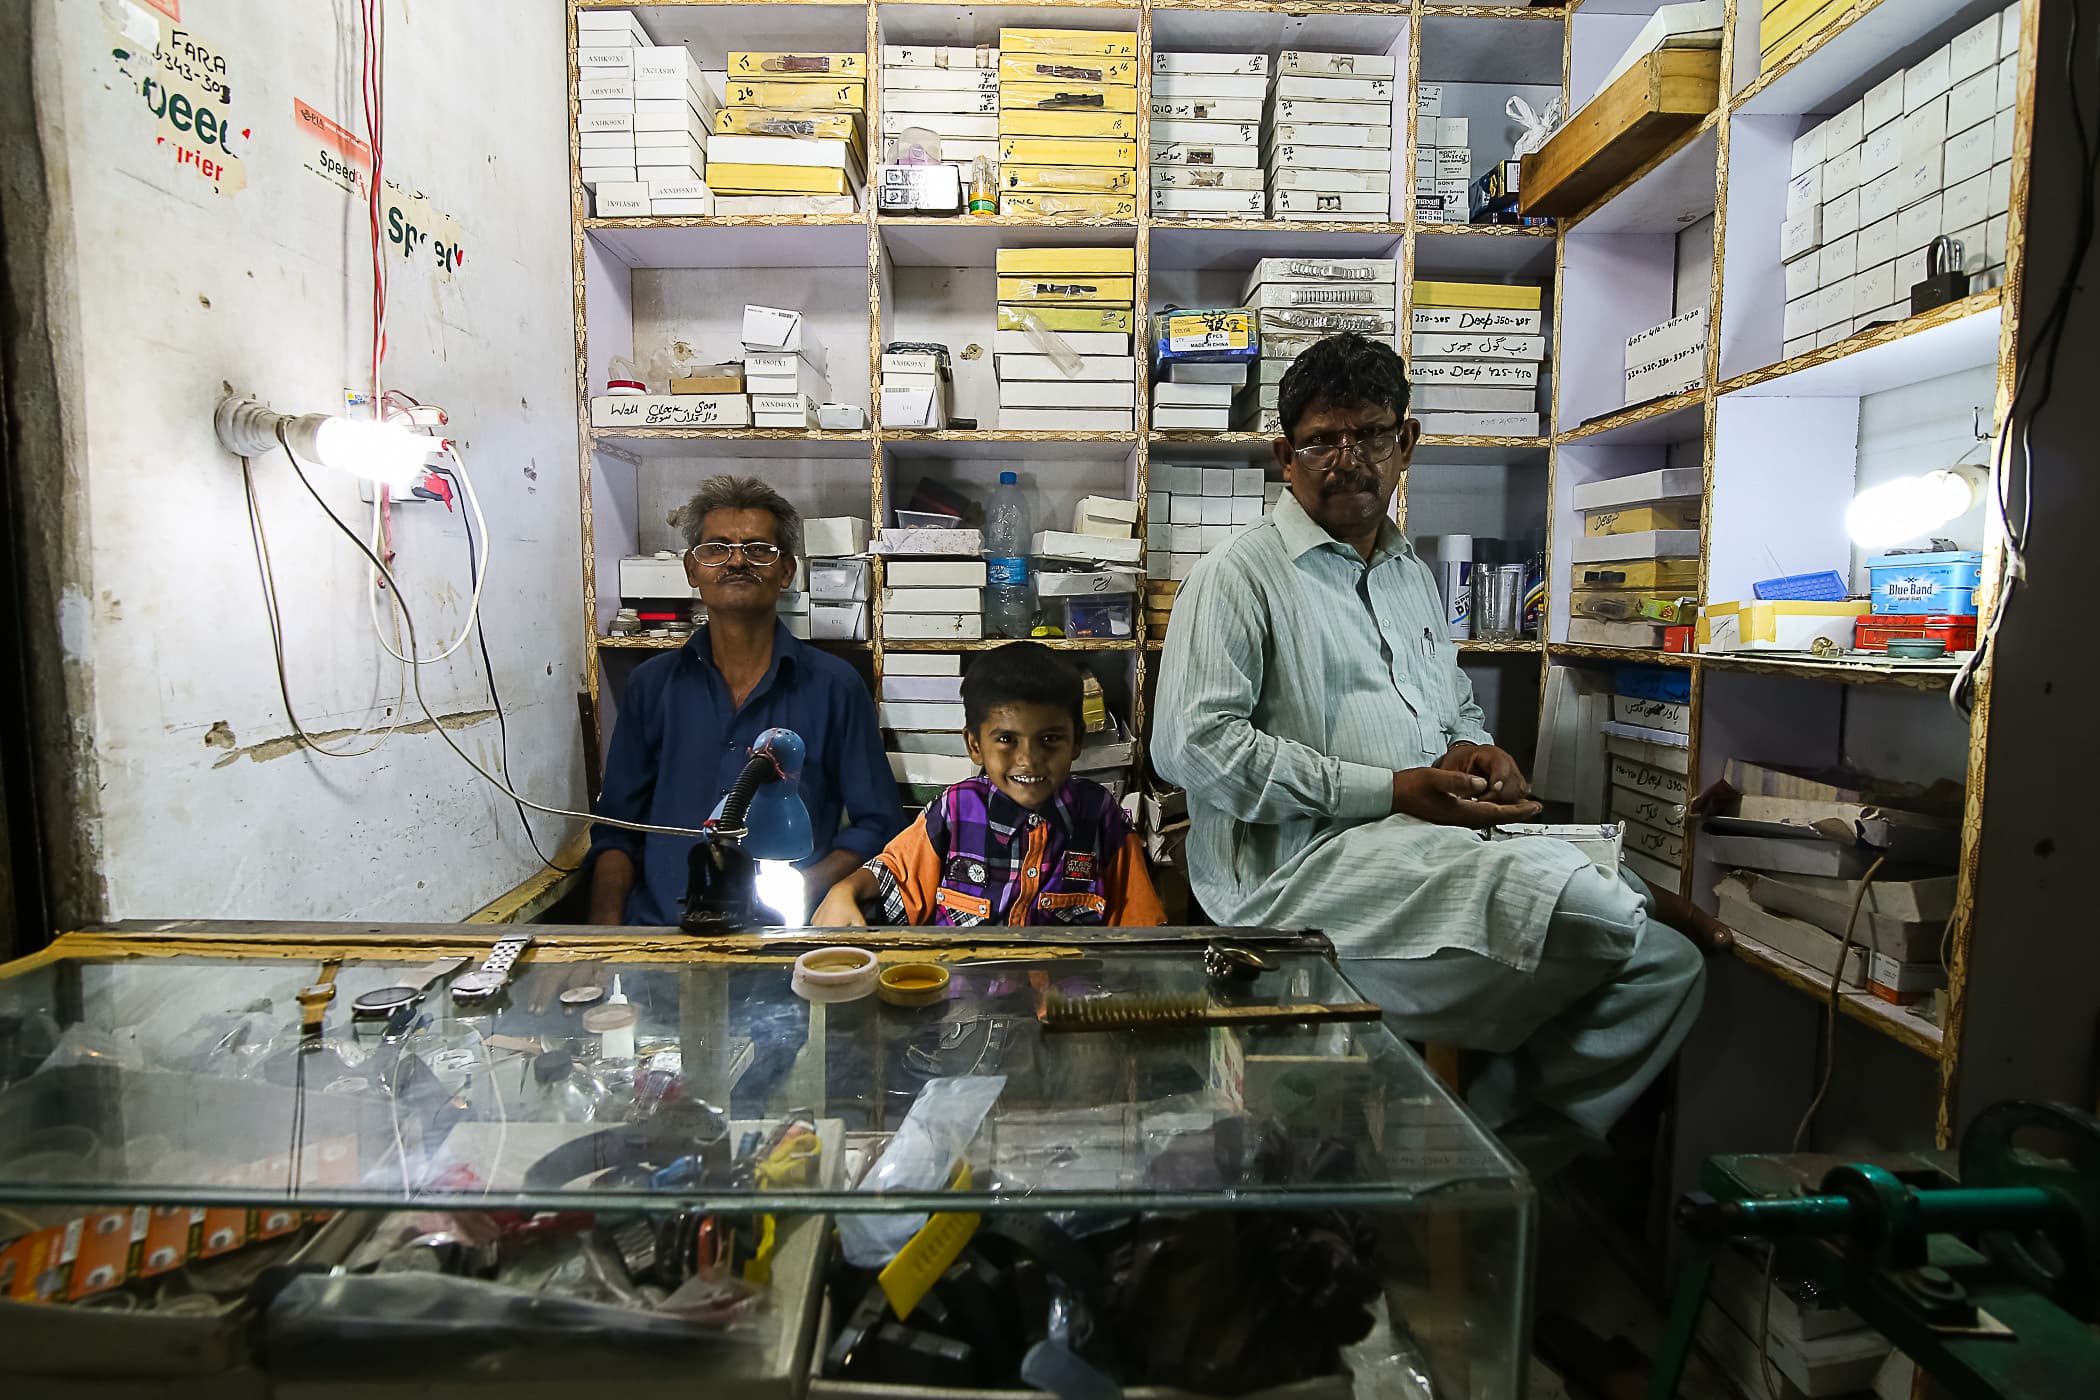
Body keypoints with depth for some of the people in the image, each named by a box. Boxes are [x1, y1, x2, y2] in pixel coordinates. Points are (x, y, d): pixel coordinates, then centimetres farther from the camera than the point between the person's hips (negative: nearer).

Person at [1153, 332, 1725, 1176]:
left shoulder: (1413, 576, 23)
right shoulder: (1240, 577, -2)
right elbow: (1191, 745, -14)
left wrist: (1476, 753, 5)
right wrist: (1392, 791, -15)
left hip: (1436, 846, 8)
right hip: (1305, 863, -8)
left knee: (1667, 967, -5)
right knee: (1578, 901, -29)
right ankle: (1639, 906, 7)